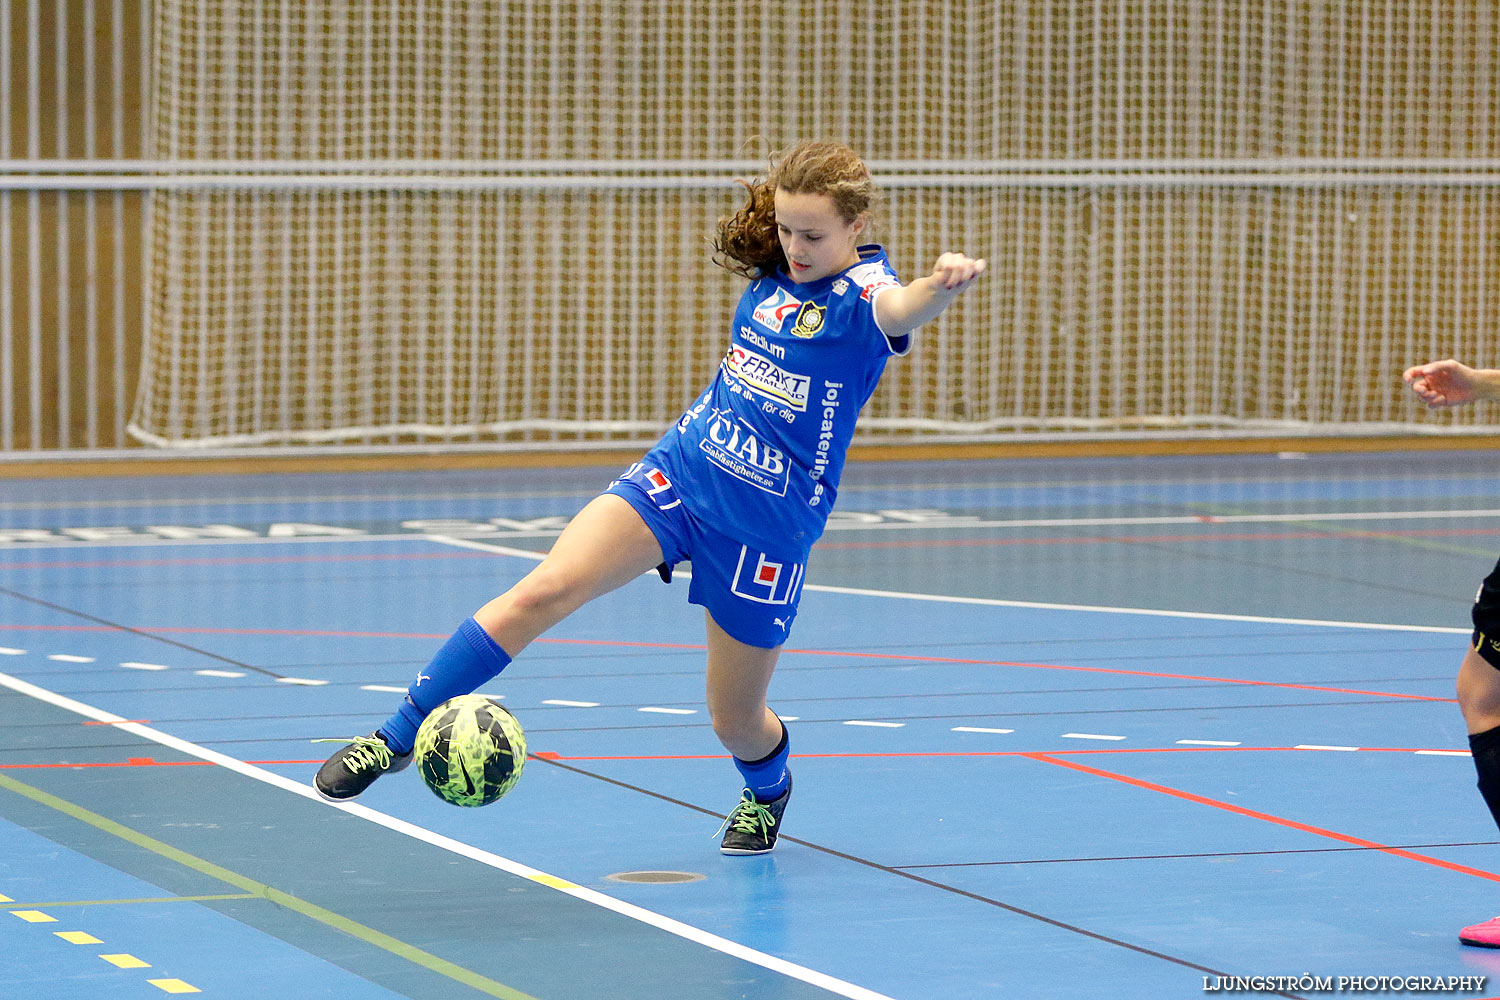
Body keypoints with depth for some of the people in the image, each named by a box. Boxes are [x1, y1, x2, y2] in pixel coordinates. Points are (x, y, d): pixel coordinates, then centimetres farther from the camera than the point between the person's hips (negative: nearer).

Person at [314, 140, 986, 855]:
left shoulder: (861, 293, -16)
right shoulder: (773, 274, 3)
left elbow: (900, 310, -44)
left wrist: (942, 286, -62)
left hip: (767, 527, -4)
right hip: (674, 475, 4)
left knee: (736, 721, 7)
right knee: (543, 590, -16)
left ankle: (767, 789, 45)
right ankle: (399, 736, -11)